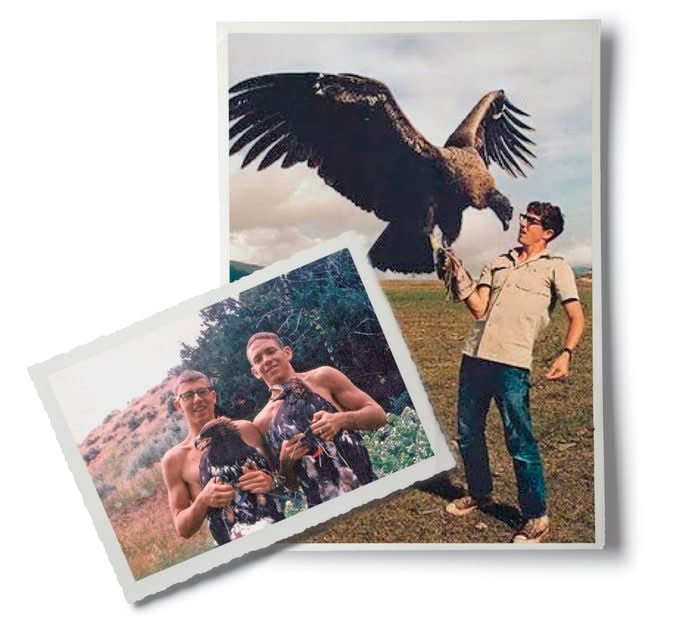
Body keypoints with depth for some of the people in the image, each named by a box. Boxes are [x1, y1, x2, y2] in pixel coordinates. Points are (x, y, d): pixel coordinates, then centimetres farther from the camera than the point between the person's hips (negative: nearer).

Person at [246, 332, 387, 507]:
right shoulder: (262, 422, 8)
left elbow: (378, 415, 5)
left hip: (367, 486, -1)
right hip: (323, 506, 1)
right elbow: (289, 484, 15)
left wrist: (341, 419, -11)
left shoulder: (323, 377, 5)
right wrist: (285, 461, -5)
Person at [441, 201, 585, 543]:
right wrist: (459, 277, -5)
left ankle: (536, 517, 8)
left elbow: (576, 316, -1)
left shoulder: (556, 267, 6)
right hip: (474, 357, 6)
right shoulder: (499, 263, 18)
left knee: (520, 441, -5)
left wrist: (565, 354, -16)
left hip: (512, 364, -5)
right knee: (468, 433, 14)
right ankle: (479, 494, 34)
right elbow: (479, 309, 8)